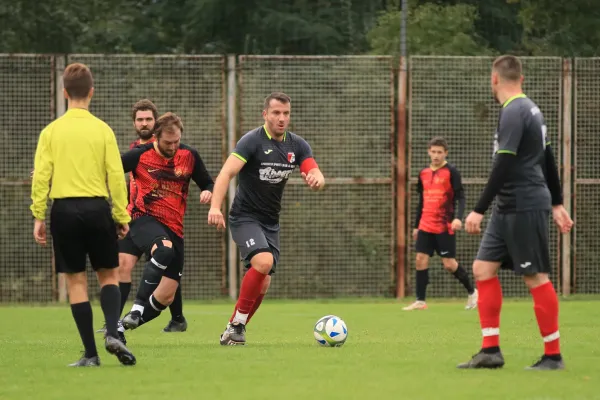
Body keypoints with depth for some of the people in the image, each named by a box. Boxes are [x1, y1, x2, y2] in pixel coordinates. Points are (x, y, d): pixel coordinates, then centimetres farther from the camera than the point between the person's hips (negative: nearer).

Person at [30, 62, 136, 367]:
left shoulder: (51, 131, 1)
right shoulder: (102, 130, 0)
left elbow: (41, 176, -3)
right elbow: (116, 175, -3)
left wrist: (38, 217, 1)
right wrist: (122, 216, 3)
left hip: (64, 209, 0)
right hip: (97, 208, 0)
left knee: (76, 281, 5)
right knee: (108, 275, 13)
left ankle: (91, 354, 2)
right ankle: (112, 333, -10)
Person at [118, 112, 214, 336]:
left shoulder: (189, 156, 6)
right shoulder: (140, 155, -3)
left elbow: (207, 183, 16)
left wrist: (208, 193, -6)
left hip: (173, 229, 5)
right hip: (144, 218, -5)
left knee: (166, 296, -2)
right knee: (164, 250, -39)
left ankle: (125, 324, 16)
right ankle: (137, 310, -36)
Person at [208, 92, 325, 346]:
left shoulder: (297, 145, 4)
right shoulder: (252, 141, -14)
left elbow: (316, 175, -4)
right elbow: (227, 173, -25)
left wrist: (316, 179, -30)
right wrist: (215, 207, -40)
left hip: (271, 222, 7)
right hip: (245, 217, -6)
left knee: (262, 284, 3)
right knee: (263, 261, -28)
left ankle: (233, 331, 18)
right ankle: (237, 323, -17)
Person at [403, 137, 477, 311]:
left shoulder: (451, 172, -5)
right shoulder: (423, 173, 12)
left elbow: (460, 197, -9)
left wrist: (458, 218, -25)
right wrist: (416, 226, 21)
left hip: (445, 227, -5)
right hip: (426, 226, 5)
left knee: (449, 264, -4)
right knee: (421, 260, -3)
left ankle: (472, 292, 16)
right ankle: (420, 301, 1)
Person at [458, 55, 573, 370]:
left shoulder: (513, 113, -16)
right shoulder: (530, 109, 15)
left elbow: (503, 166, -22)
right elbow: (548, 159, 21)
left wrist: (479, 210, -21)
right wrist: (557, 203, 26)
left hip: (526, 207, -10)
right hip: (509, 208, 10)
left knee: (536, 277, -5)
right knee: (483, 268, 6)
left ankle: (553, 355, 1)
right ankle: (490, 351, 5)